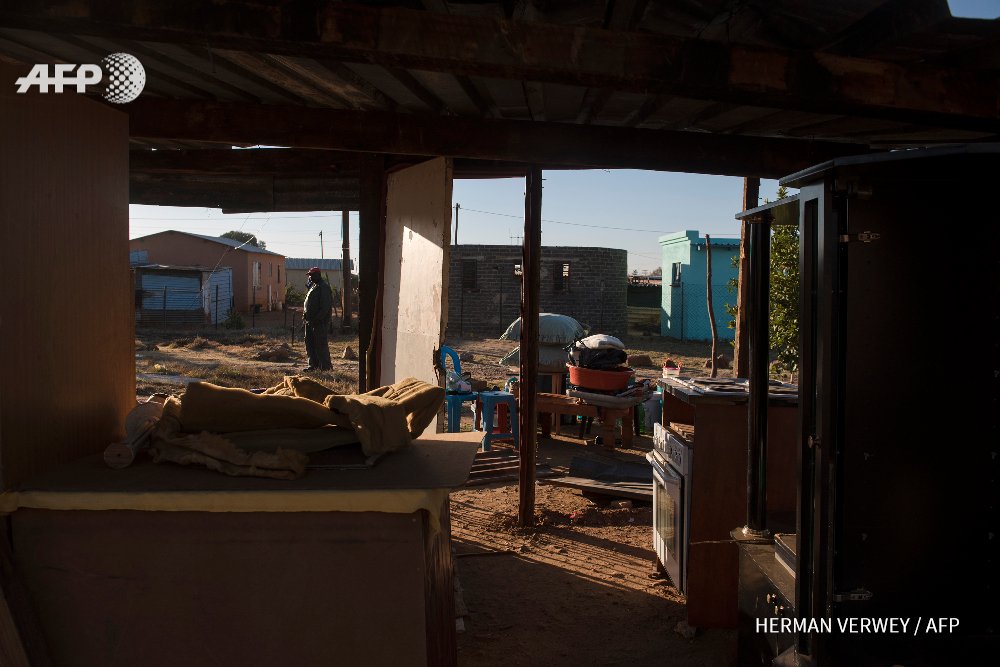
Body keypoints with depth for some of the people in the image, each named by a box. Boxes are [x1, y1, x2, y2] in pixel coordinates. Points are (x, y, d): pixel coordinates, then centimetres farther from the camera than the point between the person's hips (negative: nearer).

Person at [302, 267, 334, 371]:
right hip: (310, 321, 10)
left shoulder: (324, 287, -12)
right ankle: (313, 364, 18)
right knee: (310, 343, 11)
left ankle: (325, 365, -1)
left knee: (320, 344, -7)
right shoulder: (313, 286, 18)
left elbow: (326, 306, -19)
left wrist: (317, 318, -22)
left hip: (320, 322, -10)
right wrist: (306, 315, 12)